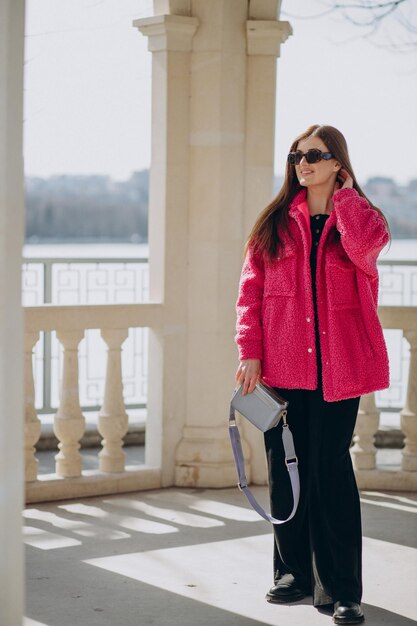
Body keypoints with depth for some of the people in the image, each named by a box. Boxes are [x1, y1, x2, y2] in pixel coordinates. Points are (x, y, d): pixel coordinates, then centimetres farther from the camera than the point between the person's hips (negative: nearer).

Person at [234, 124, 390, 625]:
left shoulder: (361, 217, 6)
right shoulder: (274, 223, 10)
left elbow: (363, 246, -20)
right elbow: (251, 290, 5)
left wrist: (344, 194, -5)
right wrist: (250, 351, -5)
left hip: (337, 367, -2)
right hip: (282, 365, 2)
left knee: (330, 471, -5)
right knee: (285, 470, 7)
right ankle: (294, 573, 21)